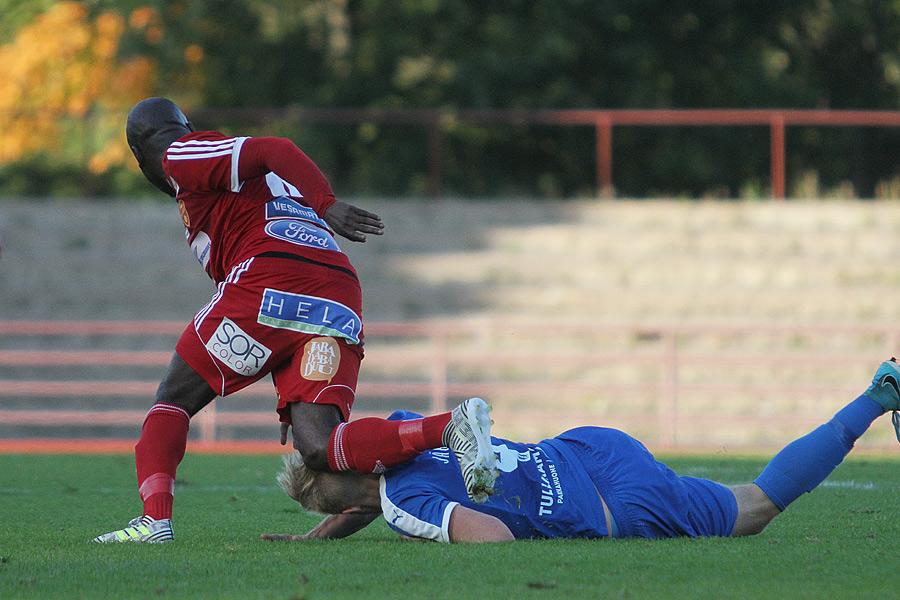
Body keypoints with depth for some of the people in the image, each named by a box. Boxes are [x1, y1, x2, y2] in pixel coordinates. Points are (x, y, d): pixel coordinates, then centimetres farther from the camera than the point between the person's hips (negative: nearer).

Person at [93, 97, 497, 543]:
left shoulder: (183, 159, 10)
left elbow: (275, 151, -5)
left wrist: (326, 205, -18)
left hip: (269, 286, -7)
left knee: (174, 400, 11)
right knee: (318, 450, -8)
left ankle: (155, 519, -3)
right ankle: (450, 427, -24)